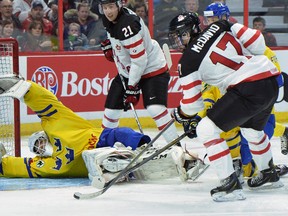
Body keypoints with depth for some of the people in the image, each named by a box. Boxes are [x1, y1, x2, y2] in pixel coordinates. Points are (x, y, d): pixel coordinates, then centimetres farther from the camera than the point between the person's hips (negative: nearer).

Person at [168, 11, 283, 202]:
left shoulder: (188, 61, 1)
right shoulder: (220, 27, 13)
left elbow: (192, 102, 5)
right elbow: (257, 41, 9)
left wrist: (182, 115, 27)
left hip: (248, 90, -8)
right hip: (272, 81, 8)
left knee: (207, 129, -2)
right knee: (252, 129, 35)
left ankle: (231, 185, -6)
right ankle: (269, 174, 55)